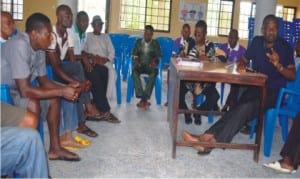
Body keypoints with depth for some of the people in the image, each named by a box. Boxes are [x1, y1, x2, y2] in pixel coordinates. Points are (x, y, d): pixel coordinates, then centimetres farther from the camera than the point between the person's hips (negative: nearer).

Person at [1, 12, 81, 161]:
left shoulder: (39, 48, -2)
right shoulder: (19, 45, -30)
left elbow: (43, 81, 7)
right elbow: (25, 90, -34)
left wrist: (65, 88, -12)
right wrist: (61, 92, -29)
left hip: (15, 90, 9)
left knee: (53, 97, 1)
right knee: (32, 105, -30)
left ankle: (54, 148, 9)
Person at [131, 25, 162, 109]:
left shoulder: (155, 43, 11)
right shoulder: (138, 41, 14)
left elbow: (158, 55, 4)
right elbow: (134, 53, 11)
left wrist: (154, 61, -16)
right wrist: (136, 59, -10)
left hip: (150, 65, -1)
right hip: (140, 64, 1)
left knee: (154, 72, -37)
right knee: (134, 71, -35)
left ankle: (144, 98, -39)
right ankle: (142, 97, -41)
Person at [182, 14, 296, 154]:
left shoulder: (285, 47, -6)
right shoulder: (257, 41, 8)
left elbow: (292, 76, -8)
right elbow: (243, 59, 19)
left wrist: (278, 65, -28)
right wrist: (241, 65, -6)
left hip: (274, 91, -4)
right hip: (256, 86, 4)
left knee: (246, 107, -33)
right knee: (238, 107, -27)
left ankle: (214, 141, -37)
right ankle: (207, 136, -40)